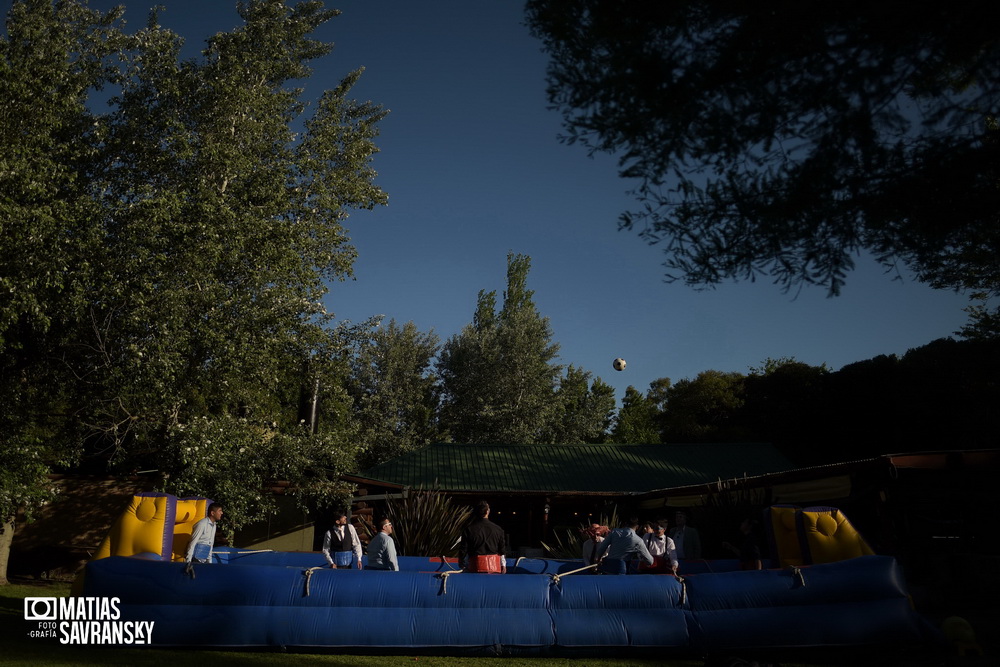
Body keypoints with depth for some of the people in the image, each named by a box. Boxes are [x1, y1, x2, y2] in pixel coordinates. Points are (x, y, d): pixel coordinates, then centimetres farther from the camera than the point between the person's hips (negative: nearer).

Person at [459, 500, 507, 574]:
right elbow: (502, 550, 7)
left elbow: (463, 548, 1)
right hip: (494, 567, 1)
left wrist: (462, 564, 14)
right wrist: (503, 565, 18)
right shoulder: (497, 529, 0)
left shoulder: (468, 529, -4)